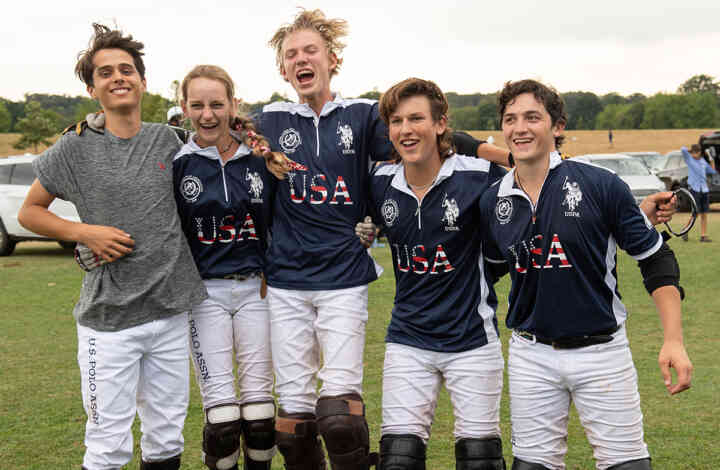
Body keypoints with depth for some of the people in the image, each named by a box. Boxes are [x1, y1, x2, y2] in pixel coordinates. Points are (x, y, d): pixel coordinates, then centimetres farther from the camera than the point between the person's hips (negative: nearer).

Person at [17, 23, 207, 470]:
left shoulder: (167, 140, 5)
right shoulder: (76, 148, -3)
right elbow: (29, 211, 6)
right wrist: (85, 233, -10)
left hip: (171, 311, 3)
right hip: (109, 317, -3)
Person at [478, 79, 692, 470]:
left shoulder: (601, 186, -11)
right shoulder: (493, 202, 1)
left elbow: (656, 259, -5)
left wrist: (674, 339, -10)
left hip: (601, 350, -3)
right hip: (532, 353, 3)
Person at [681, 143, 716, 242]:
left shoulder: (703, 161, 14)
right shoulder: (689, 158, 1)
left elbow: (713, 171, 23)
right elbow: (683, 149, -16)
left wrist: (712, 159, 16)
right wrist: (690, 151, 3)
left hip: (704, 189, 5)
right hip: (694, 189, -5)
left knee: (704, 214, 3)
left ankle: (703, 236, 7)